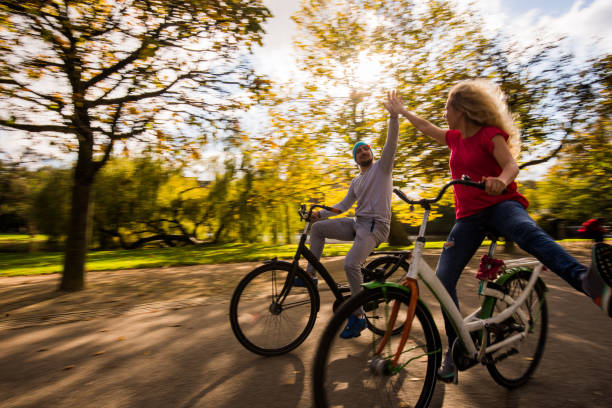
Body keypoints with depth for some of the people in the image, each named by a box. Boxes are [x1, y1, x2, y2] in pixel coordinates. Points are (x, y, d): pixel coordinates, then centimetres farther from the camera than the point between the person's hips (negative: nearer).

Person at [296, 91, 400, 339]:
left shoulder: (382, 167, 4)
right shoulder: (356, 182, 20)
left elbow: (391, 142, -10)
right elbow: (344, 205, 16)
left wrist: (393, 115, -21)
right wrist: (321, 213, 4)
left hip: (375, 225, -7)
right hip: (357, 223, 7)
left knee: (351, 264, -26)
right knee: (317, 228, 0)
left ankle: (358, 316, -9)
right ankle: (310, 275, 5)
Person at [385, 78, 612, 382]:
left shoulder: (490, 134, -4)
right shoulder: (455, 138, 15)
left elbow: (511, 165, -18)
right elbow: (426, 127, 31)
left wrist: (501, 181, -41)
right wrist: (401, 110, 42)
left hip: (501, 204, -4)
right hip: (469, 215, 5)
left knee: (527, 232, -42)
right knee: (443, 278, -9)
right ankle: (455, 350, 3)